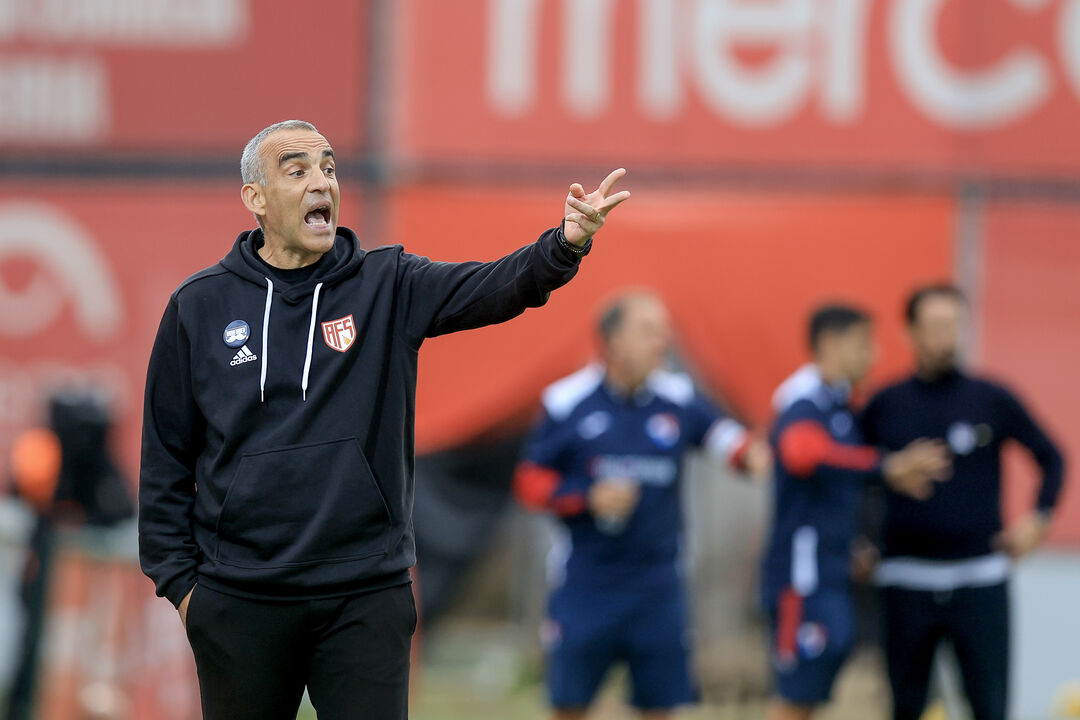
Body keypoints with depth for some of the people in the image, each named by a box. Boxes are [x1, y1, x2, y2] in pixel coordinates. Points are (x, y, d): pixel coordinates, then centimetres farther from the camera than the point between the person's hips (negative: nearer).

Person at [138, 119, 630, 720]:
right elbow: (166, 459, 8)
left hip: (366, 598, 0)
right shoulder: (200, 306, 3)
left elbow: (495, 288, -16)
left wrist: (566, 244, -36)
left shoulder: (388, 287, 3)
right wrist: (177, 578, 3)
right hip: (239, 601, 0)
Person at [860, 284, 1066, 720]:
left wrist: (1039, 518, 2)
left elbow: (1051, 458, 14)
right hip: (907, 581, 1)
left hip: (979, 580, -1)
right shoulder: (885, 405, 3)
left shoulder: (993, 401, 2)